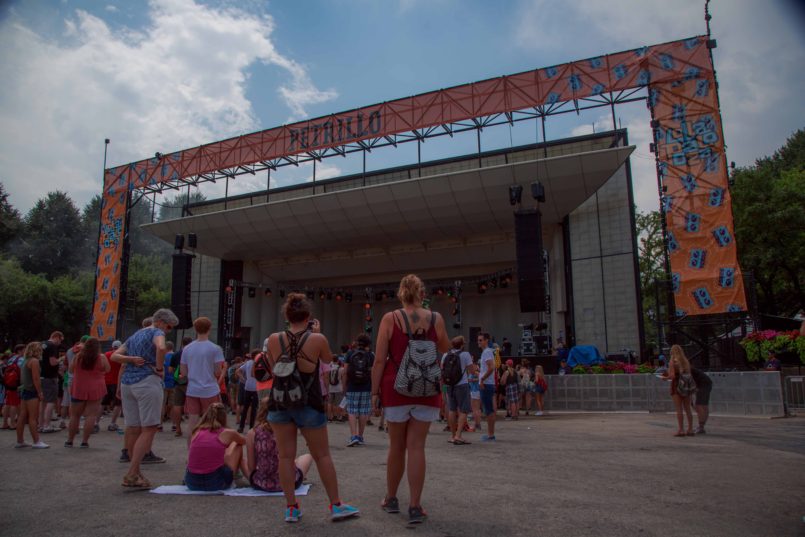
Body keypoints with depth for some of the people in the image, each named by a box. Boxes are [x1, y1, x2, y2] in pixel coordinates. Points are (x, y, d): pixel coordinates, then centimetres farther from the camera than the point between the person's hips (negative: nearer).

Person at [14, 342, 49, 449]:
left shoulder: (25, 361, 16)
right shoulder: (34, 361, -13)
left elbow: (22, 378, 19)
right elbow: (36, 378, -18)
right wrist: (40, 392, -15)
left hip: (24, 390, 10)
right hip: (31, 391, -10)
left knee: (22, 417, 12)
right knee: (33, 417, -8)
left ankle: (20, 441, 18)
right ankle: (36, 442, -7)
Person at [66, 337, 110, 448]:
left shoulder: (78, 357, -1)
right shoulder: (101, 358, -6)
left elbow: (71, 370, 12)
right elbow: (107, 369, 8)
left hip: (78, 389, 2)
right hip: (95, 390, -2)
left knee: (75, 415, 13)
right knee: (91, 415, 1)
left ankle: (70, 441, 19)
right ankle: (84, 441, -1)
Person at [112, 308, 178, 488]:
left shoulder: (134, 335, 23)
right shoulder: (156, 332, -2)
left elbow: (115, 356, 18)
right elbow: (161, 348, -24)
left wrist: (131, 359, 3)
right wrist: (159, 368, -11)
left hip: (127, 382, 8)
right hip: (147, 382, -8)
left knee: (133, 429, 10)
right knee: (149, 429, -6)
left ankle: (134, 473, 17)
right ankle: (131, 474, -11)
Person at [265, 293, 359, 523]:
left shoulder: (274, 339, -4)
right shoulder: (317, 339, -11)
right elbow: (328, 359, 10)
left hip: (280, 402, 2)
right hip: (308, 404, -2)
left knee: (286, 456, 9)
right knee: (322, 455, 9)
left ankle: (291, 507, 14)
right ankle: (336, 505, 18)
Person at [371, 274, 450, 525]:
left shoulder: (390, 318, -5)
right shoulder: (436, 318, -1)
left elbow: (379, 360, -7)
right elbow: (445, 349, 17)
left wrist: (374, 392, 0)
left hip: (396, 388, 0)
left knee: (396, 446, 14)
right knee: (416, 447, 5)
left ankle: (391, 499, 30)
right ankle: (415, 507, 6)